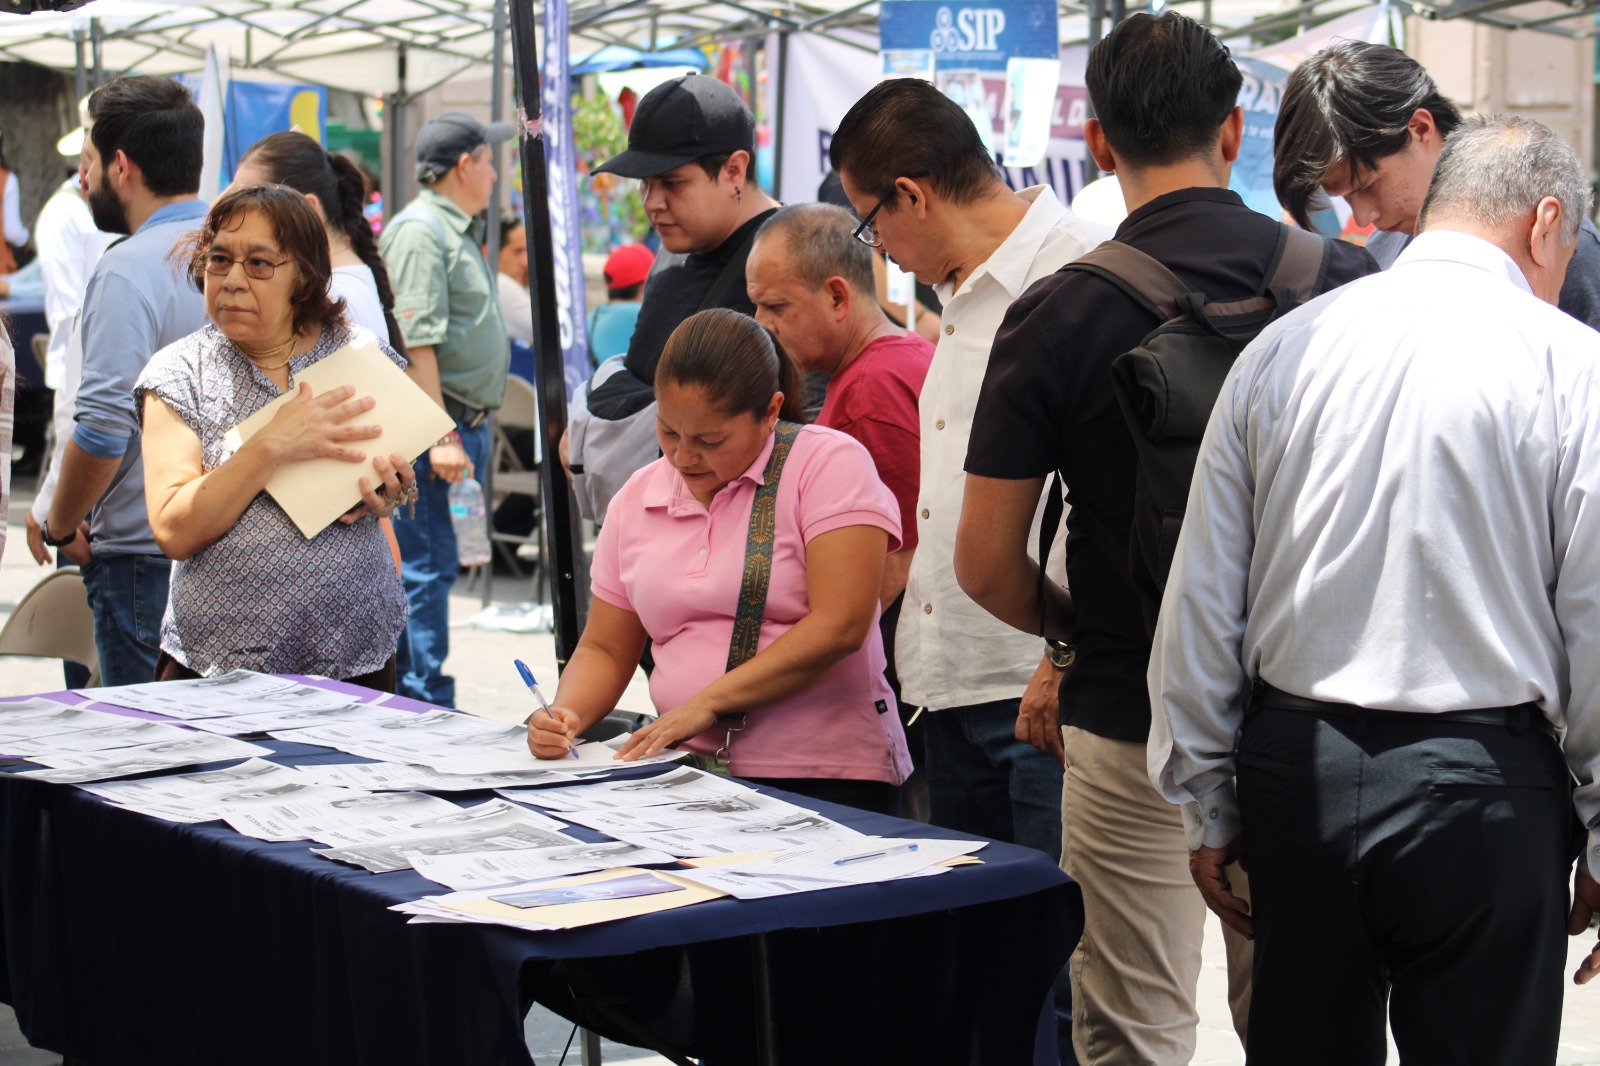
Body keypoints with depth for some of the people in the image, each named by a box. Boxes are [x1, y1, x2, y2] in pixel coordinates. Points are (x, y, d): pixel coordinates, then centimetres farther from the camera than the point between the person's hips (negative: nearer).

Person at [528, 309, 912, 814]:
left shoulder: (828, 464, -4)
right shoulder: (637, 498, 13)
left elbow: (839, 626, -14)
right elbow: (605, 649, 19)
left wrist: (705, 704, -15)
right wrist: (565, 715, -3)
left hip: (824, 776, -5)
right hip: (689, 773, 5)